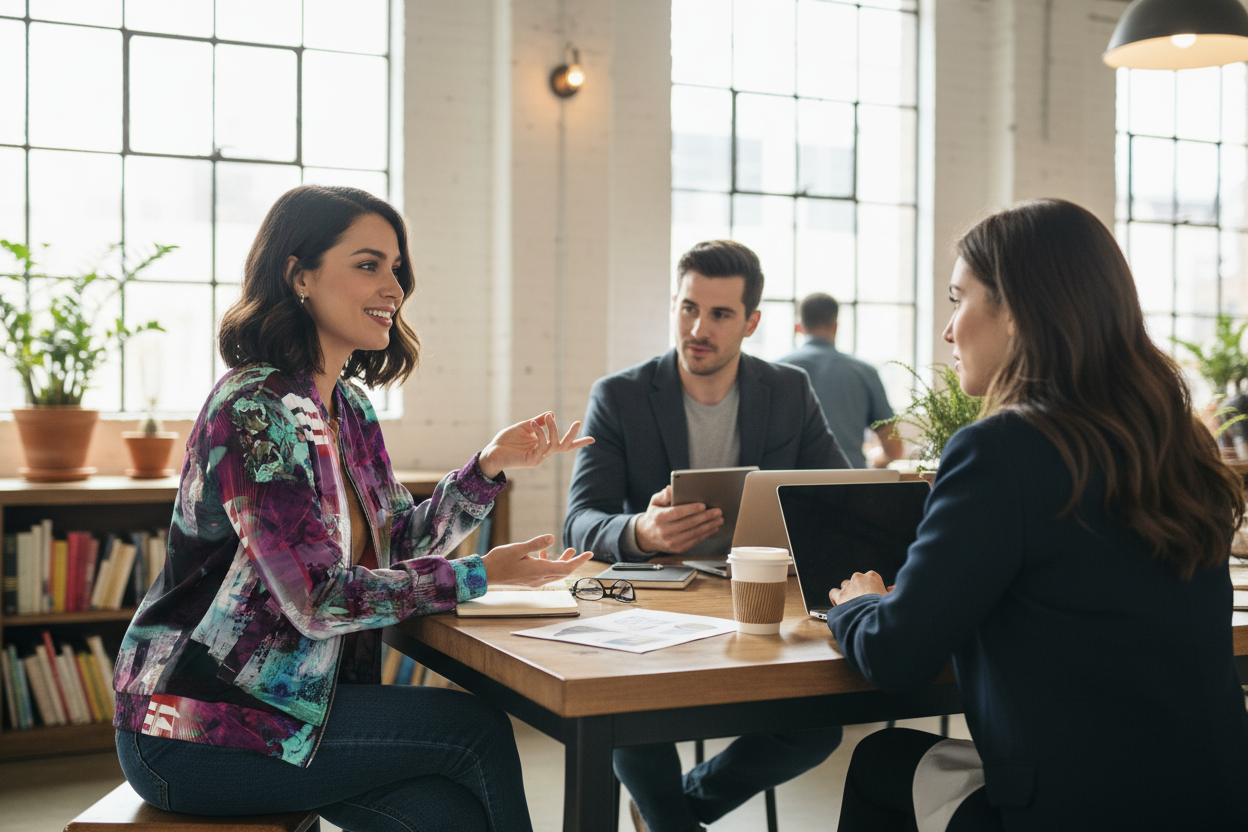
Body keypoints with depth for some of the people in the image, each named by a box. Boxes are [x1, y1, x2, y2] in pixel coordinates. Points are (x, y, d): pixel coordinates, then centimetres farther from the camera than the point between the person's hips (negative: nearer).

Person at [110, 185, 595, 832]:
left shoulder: (349, 408, 8)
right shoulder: (254, 411, -20)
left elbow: (400, 542, 12)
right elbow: (318, 598, -23)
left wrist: (491, 464, -2)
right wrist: (482, 576, -16)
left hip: (292, 694, 7)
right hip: (197, 730, -7)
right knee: (476, 729, -11)